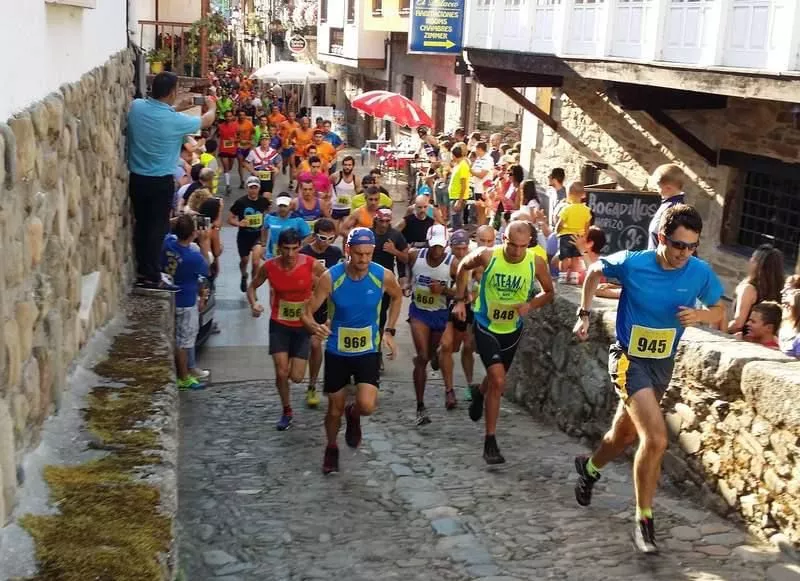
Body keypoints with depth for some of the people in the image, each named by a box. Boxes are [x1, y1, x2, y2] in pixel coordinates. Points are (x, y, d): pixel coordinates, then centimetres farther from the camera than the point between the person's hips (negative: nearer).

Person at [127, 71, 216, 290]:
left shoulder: (136, 107, -5)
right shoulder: (175, 120, -16)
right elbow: (206, 121, 2)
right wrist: (212, 107, 23)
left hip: (137, 178, 6)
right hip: (161, 181, -5)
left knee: (141, 224, 15)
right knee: (157, 228, 2)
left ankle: (142, 272, 24)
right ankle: (152, 277, 5)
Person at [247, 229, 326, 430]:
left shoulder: (311, 265, -18)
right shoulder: (269, 267, -12)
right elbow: (252, 286, 6)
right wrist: (253, 303, -15)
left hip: (303, 325, -1)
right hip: (279, 324, 1)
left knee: (296, 377, -3)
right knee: (281, 373, -6)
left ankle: (294, 360, 36)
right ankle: (287, 411, 20)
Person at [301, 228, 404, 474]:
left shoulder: (384, 276, -15)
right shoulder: (330, 277, -19)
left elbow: (397, 297, 9)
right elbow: (307, 312, -15)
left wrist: (389, 331, 3)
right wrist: (314, 326, -38)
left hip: (368, 351, 0)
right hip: (337, 351, 0)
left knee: (367, 405, -16)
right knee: (335, 407, 11)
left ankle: (353, 415, 23)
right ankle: (331, 449, 40)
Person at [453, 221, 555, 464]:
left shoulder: (536, 263, -17)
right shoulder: (487, 256, -20)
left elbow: (549, 292, 0)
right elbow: (464, 267, 2)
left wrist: (530, 304, -19)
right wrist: (460, 300, -1)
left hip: (512, 330, 4)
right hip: (485, 327, -3)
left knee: (495, 379, 23)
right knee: (498, 381, -18)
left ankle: (479, 394, 61)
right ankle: (490, 442, -7)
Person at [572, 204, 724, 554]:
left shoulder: (700, 272, -11)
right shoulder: (631, 263, -18)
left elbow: (719, 311, 4)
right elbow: (595, 271, 3)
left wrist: (700, 316, -18)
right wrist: (584, 314, -1)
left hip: (663, 363, 5)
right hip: (629, 359, -5)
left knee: (625, 435, 23)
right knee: (656, 439, -21)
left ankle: (589, 467, 55)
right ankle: (644, 521, -4)